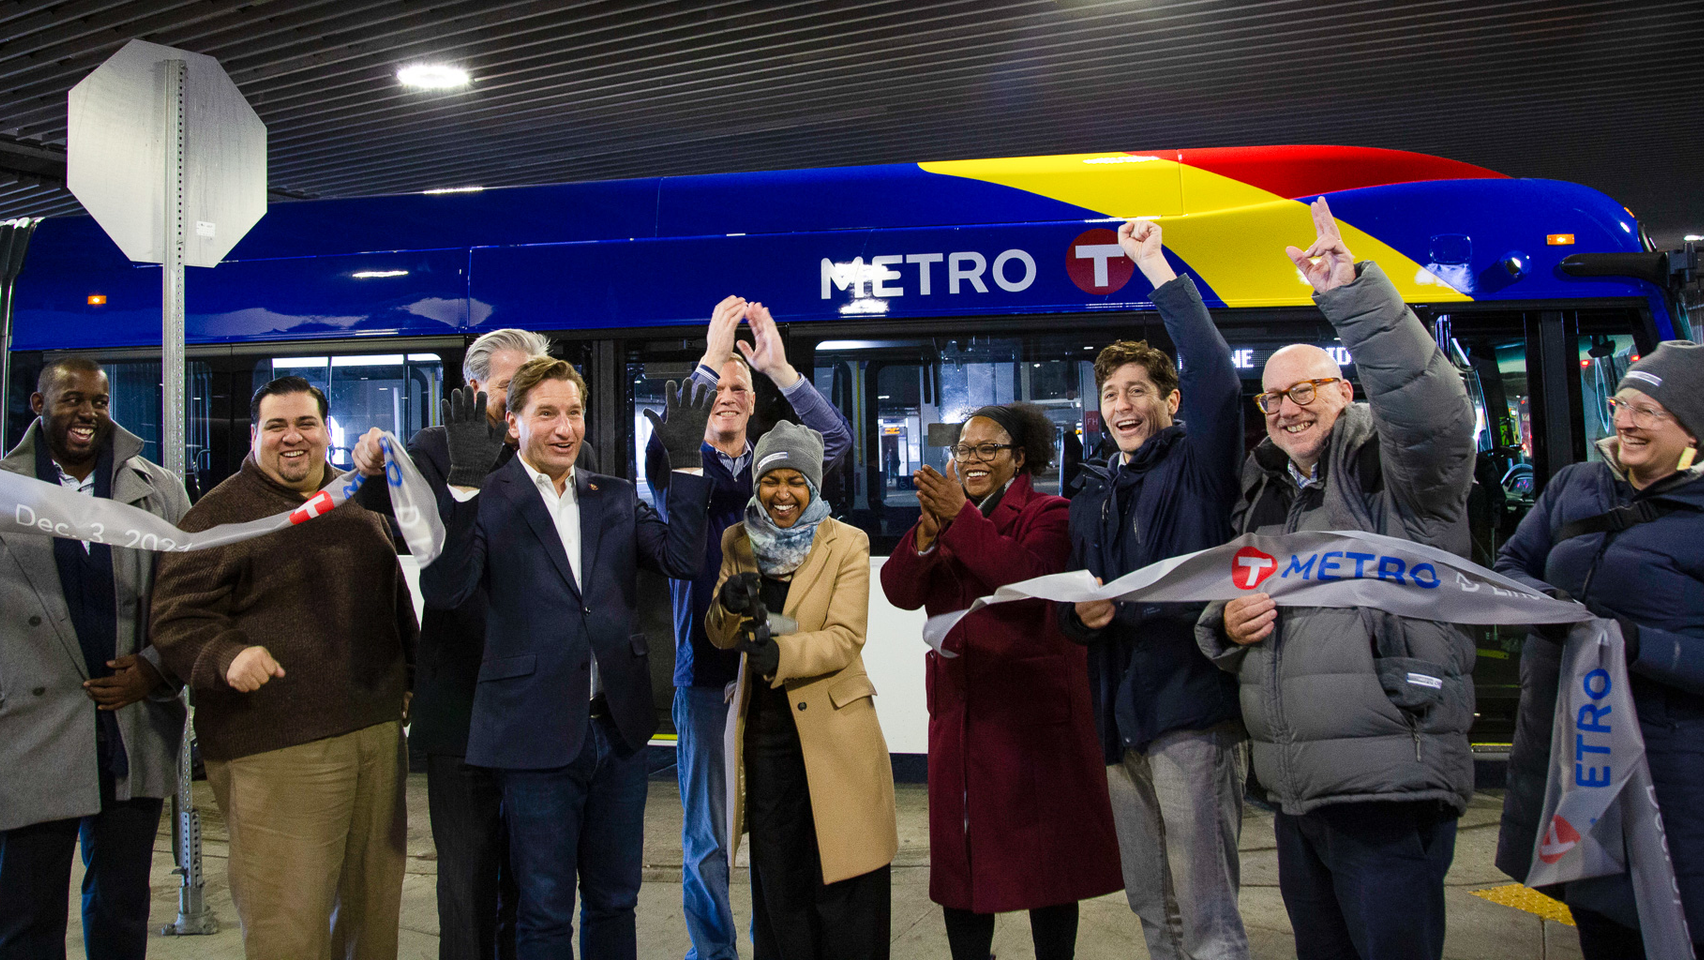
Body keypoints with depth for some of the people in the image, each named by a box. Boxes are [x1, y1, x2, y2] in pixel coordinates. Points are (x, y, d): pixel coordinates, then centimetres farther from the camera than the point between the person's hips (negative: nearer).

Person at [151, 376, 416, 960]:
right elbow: (176, 617, -8)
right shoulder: (220, 513, -2)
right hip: (276, 750, -6)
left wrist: (410, 680, 24)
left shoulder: (361, 505, 16)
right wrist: (227, 655, -26)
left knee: (374, 902, 13)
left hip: (378, 732, 6)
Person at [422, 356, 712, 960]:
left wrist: (686, 462, -9)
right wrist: (465, 481, -26)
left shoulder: (615, 498, 9)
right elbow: (443, 592, -19)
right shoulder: (484, 500, -4)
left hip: (618, 729, 4)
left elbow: (682, 560, -3)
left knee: (615, 901, 18)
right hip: (538, 735, -4)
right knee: (544, 911, 10)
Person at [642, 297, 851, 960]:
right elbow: (663, 448, -19)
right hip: (706, 673, -2)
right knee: (707, 838, 5)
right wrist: (711, 358, -23)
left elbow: (836, 440, -4)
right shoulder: (681, 472, 4)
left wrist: (781, 367, -14)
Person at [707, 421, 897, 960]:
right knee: (778, 881, 14)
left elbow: (845, 637, -15)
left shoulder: (846, 544, -5)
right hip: (765, 730, 4)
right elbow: (719, 638, 5)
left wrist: (783, 653, -32)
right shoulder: (738, 542, 6)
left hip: (832, 729, -3)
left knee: (841, 890, 1)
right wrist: (730, 605, -18)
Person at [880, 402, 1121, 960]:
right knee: (961, 852, 8)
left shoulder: (1048, 514, 0)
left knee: (1043, 850, 2)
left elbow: (1030, 575, -21)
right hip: (959, 710, 5)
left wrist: (961, 516, -24)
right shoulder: (944, 517, 15)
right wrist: (929, 530, -17)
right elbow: (900, 591, 0)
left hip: (1034, 709, -5)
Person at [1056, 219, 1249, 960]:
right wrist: (1080, 612, -1)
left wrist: (1156, 268, -19)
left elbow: (1216, 381, -20)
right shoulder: (1092, 494, 18)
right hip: (1121, 717, 7)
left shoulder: (1198, 465, 0)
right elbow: (1069, 601, 23)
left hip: (1192, 708, -7)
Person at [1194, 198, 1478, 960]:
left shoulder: (1398, 470, -4)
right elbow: (1223, 614, 27)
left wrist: (1353, 293, -36)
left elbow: (1433, 407, -28)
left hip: (1391, 792, -7)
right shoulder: (1262, 497, 17)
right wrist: (1226, 624, 2)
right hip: (1294, 794, 7)